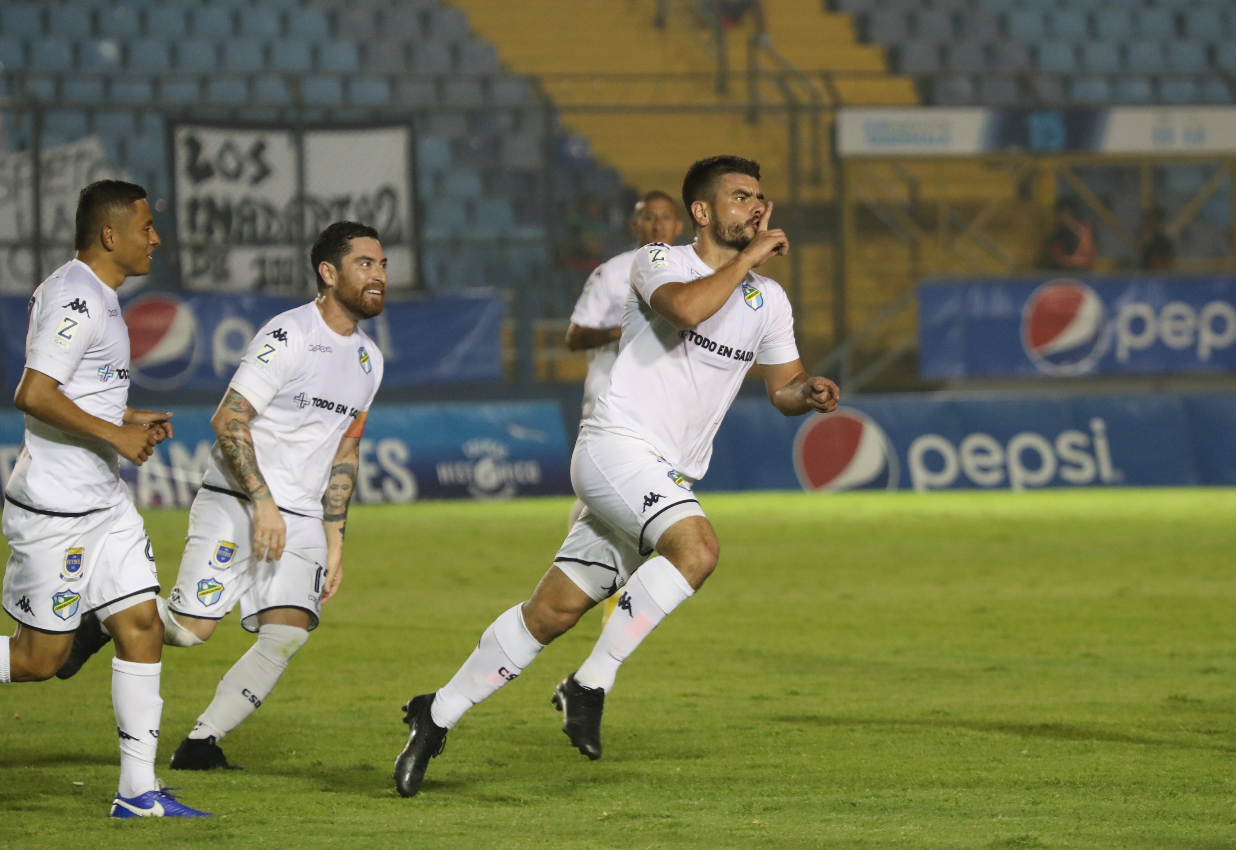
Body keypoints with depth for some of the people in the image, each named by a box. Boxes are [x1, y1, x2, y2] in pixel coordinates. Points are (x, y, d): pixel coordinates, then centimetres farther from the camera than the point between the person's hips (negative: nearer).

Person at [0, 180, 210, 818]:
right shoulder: (76, 300, -18)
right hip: (54, 508, -10)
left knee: (142, 627, 2)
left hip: (103, 502, 10)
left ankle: (138, 790, 4)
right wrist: (113, 435, -20)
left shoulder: (95, 296, 15)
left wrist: (127, 419, 14)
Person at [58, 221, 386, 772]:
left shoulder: (367, 359, 13)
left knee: (288, 634, -13)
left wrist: (334, 539, 15)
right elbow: (228, 420, -16)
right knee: (189, 628, -12)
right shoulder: (288, 335, -13)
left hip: (301, 519, 6)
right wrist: (263, 503, -22)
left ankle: (202, 741, -4)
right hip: (235, 503, -6)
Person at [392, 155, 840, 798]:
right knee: (697, 548, -30)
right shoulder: (659, 262, -6)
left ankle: (437, 715, 15)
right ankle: (590, 685, -20)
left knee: (556, 610, 5)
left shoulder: (768, 300, 14)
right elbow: (687, 308, -29)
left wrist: (809, 392, -1)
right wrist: (752, 254, -18)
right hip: (615, 447, -7)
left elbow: (783, 389, 22)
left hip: (669, 479, 7)